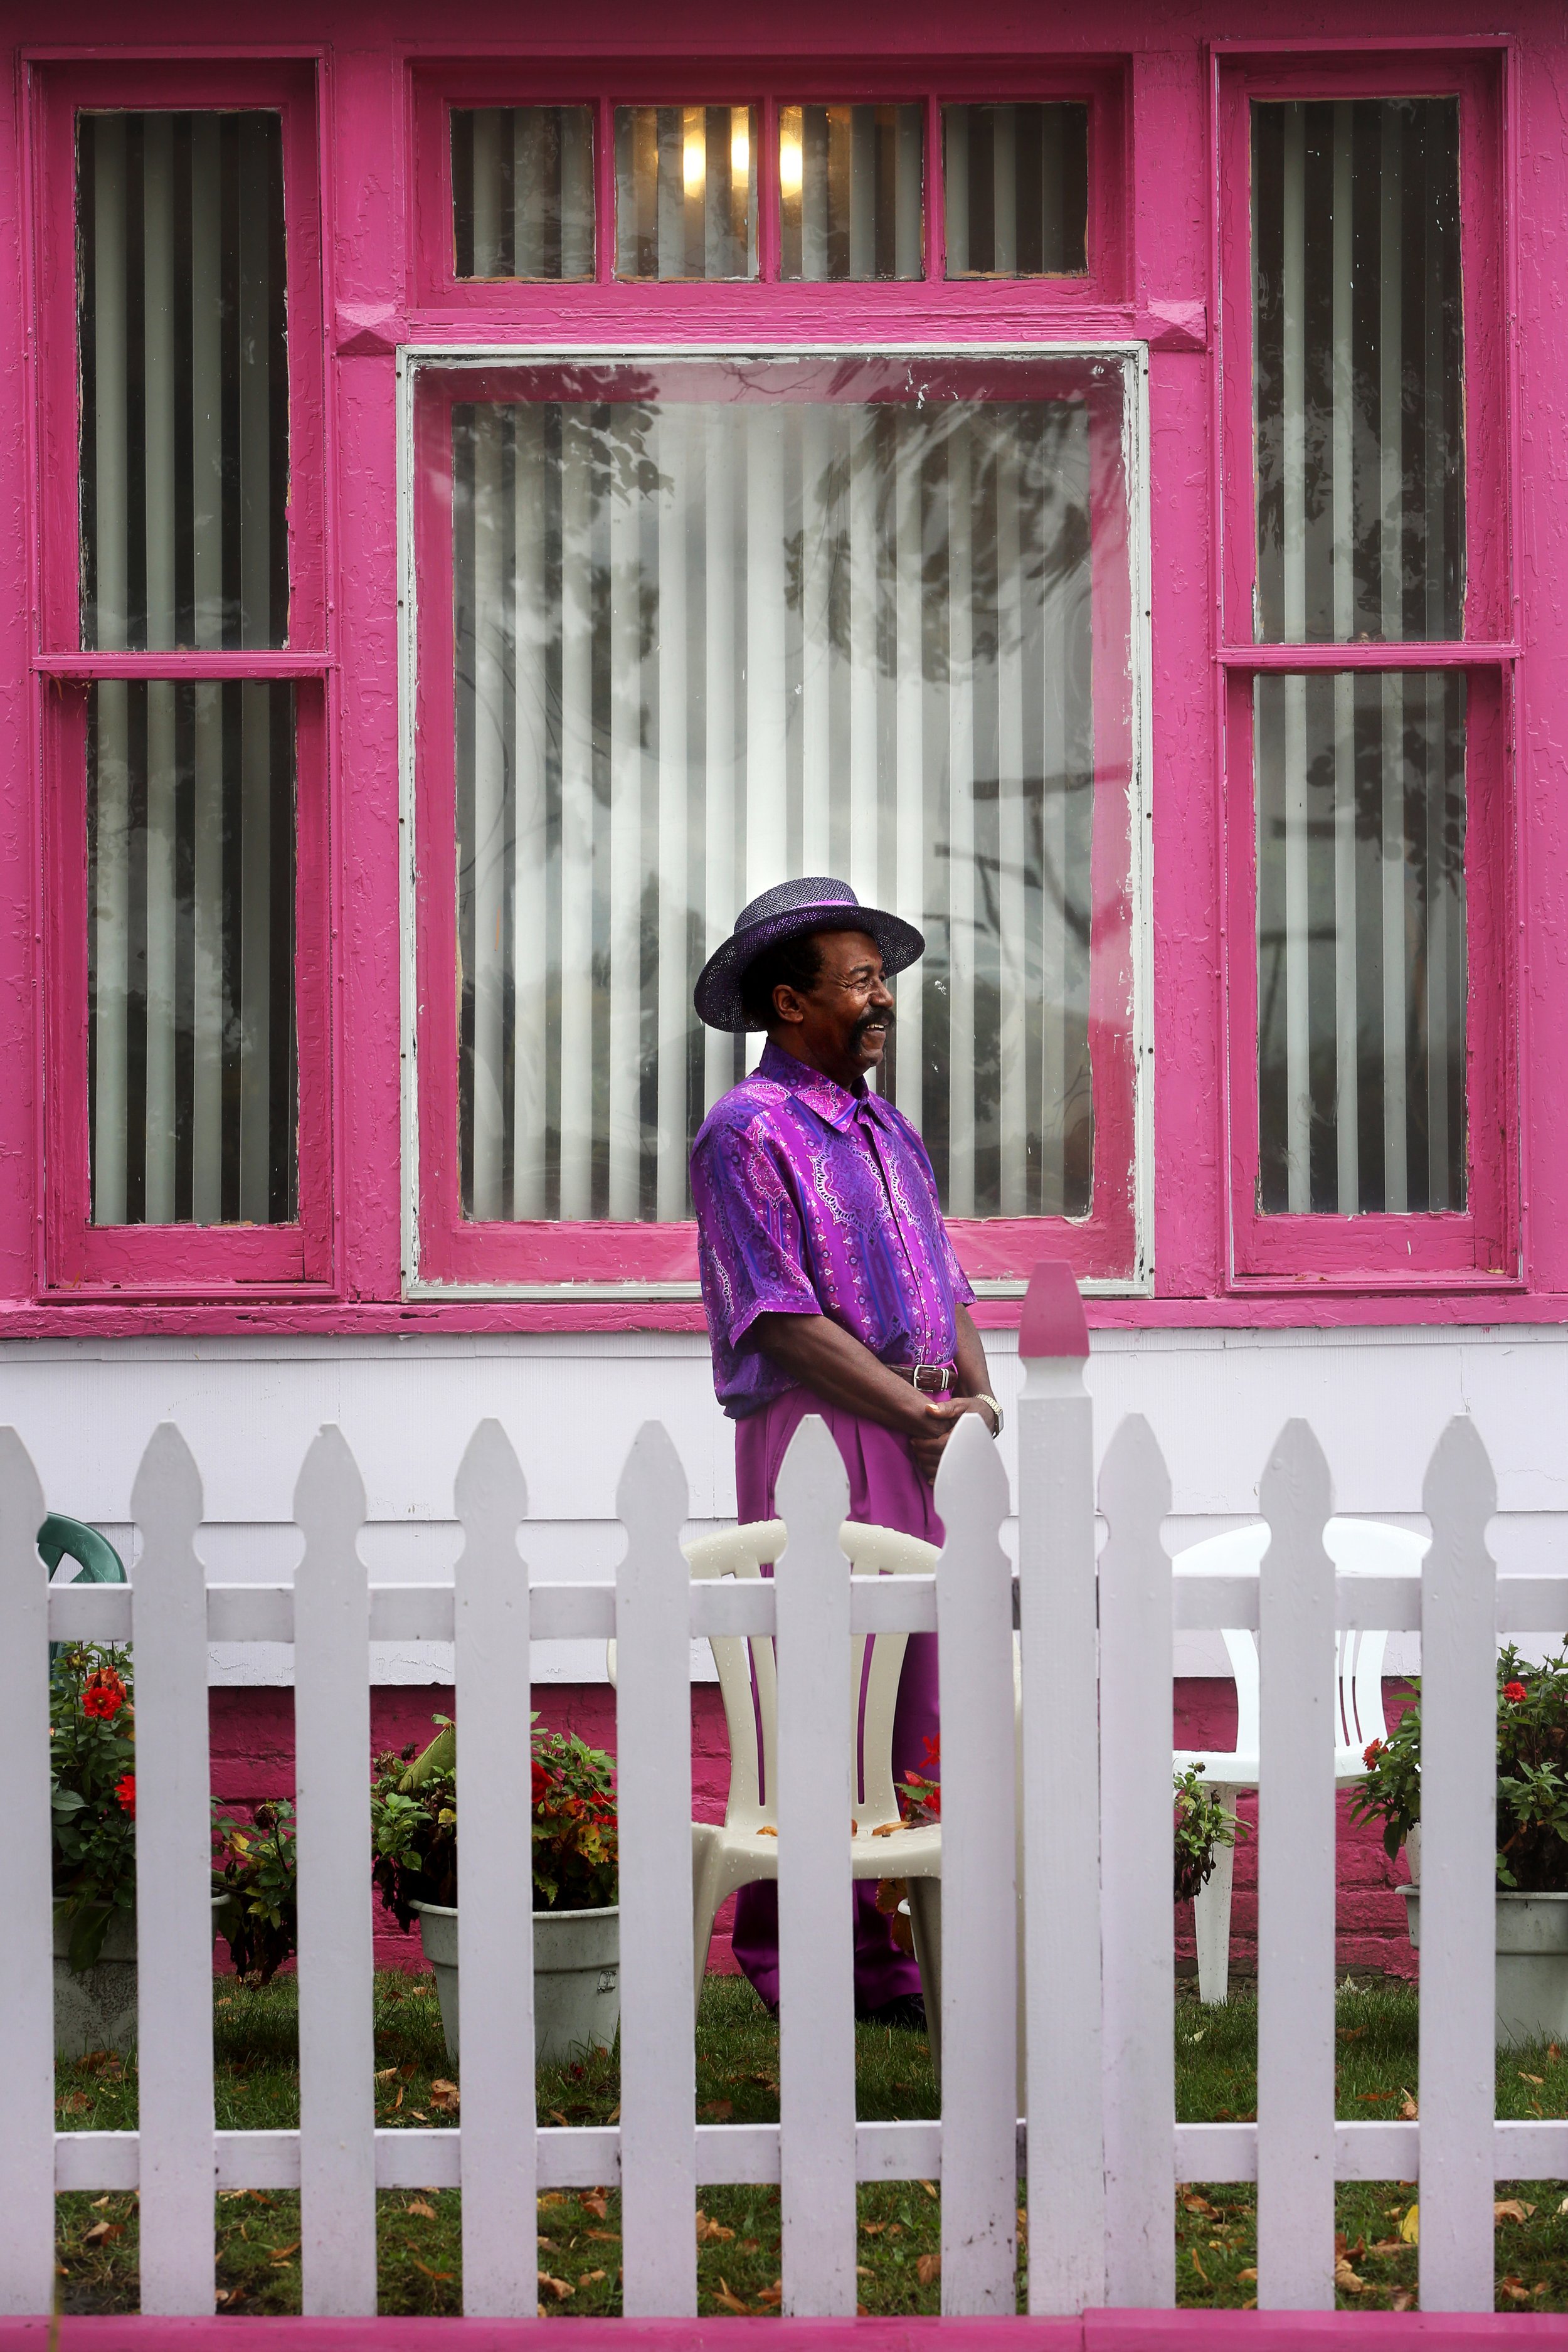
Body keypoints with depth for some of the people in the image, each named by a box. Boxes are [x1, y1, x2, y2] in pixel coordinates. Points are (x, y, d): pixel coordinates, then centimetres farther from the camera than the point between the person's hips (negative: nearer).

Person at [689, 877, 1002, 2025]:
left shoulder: (889, 1130, 20)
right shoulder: (750, 1131, -7)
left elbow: (947, 1291, 19)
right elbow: (783, 1324, -13)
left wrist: (978, 1404, 1)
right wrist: (925, 1415, -13)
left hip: (921, 1443, 8)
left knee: (917, 1698, 7)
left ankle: (890, 1957, 13)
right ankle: (793, 1968, 1)